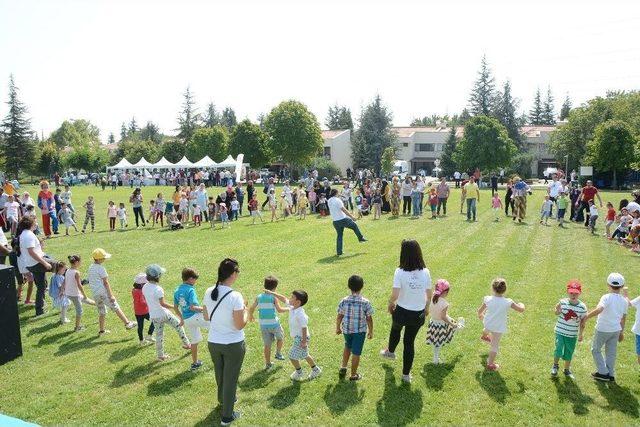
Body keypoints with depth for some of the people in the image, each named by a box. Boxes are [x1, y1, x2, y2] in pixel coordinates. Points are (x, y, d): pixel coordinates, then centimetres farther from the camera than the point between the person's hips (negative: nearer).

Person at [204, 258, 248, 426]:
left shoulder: (209, 292, -8)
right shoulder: (235, 296, -26)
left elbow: (206, 317, 6)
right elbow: (240, 325, -20)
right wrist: (245, 310, -5)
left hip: (213, 342, 6)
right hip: (233, 344, -5)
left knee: (220, 375, 27)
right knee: (231, 379, 13)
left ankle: (223, 400, 53)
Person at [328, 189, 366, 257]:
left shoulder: (329, 201, 7)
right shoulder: (337, 200, -14)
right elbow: (344, 210, -18)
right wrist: (352, 217, -15)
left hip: (335, 222, 6)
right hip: (342, 219, -6)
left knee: (339, 235, 14)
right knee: (354, 226, 17)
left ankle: (339, 252, 11)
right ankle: (361, 238, 27)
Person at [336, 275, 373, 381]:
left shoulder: (344, 301, -13)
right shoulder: (365, 302, -18)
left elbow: (339, 317, -4)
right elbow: (369, 319, -10)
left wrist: (338, 328, 13)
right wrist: (371, 331, 5)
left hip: (346, 329, 3)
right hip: (360, 331, -2)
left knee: (347, 347, 29)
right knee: (356, 353, 11)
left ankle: (343, 368, 28)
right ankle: (353, 375, 23)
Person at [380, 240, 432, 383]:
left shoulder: (400, 272, -22)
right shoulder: (425, 272, -11)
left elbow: (395, 295, -24)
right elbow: (430, 294, -1)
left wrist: (390, 303, -2)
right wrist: (426, 307, 17)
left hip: (402, 311, -2)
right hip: (418, 313, 2)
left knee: (395, 330, 32)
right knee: (409, 342, 19)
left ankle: (390, 351, 59)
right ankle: (406, 374, 30)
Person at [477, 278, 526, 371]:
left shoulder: (488, 299, -22)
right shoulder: (508, 302, -26)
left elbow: (480, 311, -8)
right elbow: (521, 309, -15)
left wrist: (480, 315, 16)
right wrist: (521, 304, 8)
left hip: (487, 324, 2)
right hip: (499, 328, -2)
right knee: (495, 346, 15)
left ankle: (484, 336, 69)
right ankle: (490, 364, 27)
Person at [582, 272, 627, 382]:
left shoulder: (607, 297, -20)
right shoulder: (624, 301, 1)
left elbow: (599, 309, -37)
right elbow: (623, 318, 11)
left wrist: (587, 317, -26)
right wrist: (621, 331, 22)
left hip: (603, 329, -6)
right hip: (616, 330, 6)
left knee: (596, 349, 12)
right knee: (611, 352, 16)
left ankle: (603, 372, 12)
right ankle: (611, 375, 24)